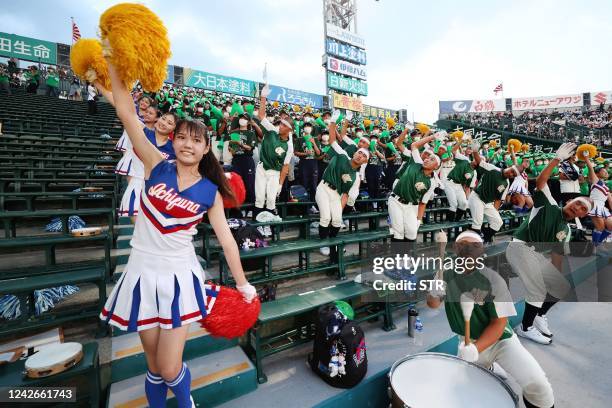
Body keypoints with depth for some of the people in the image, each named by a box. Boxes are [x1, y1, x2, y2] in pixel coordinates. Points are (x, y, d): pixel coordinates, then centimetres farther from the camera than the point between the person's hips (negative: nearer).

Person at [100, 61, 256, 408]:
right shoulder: (157, 166, -3)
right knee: (155, 366, 15)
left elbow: (226, 237, -1)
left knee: (171, 369, 3)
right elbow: (127, 113, -9)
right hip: (144, 273, 1)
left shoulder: (210, 191, -4)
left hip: (180, 277, -1)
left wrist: (243, 284, 2)